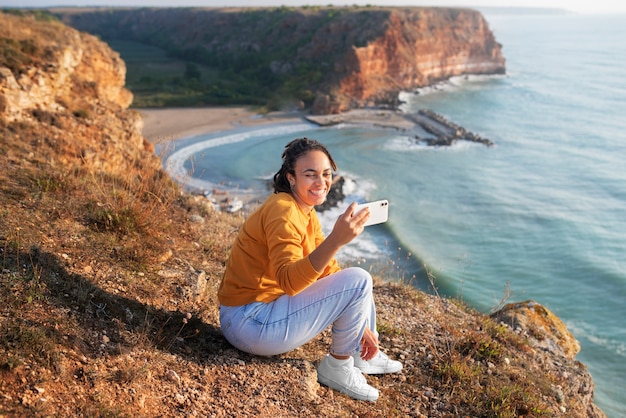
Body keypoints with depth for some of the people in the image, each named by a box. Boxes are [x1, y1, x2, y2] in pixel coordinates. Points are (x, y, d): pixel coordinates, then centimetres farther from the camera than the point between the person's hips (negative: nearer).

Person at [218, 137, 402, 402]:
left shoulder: (307, 212, 8)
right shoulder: (283, 212, -21)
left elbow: (328, 271, 12)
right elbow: (288, 281, -35)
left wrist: (360, 325, 9)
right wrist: (336, 240, -46)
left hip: (267, 306, 9)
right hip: (251, 322, -9)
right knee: (358, 281, -16)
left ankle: (362, 355, 29)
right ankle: (336, 367, 2)